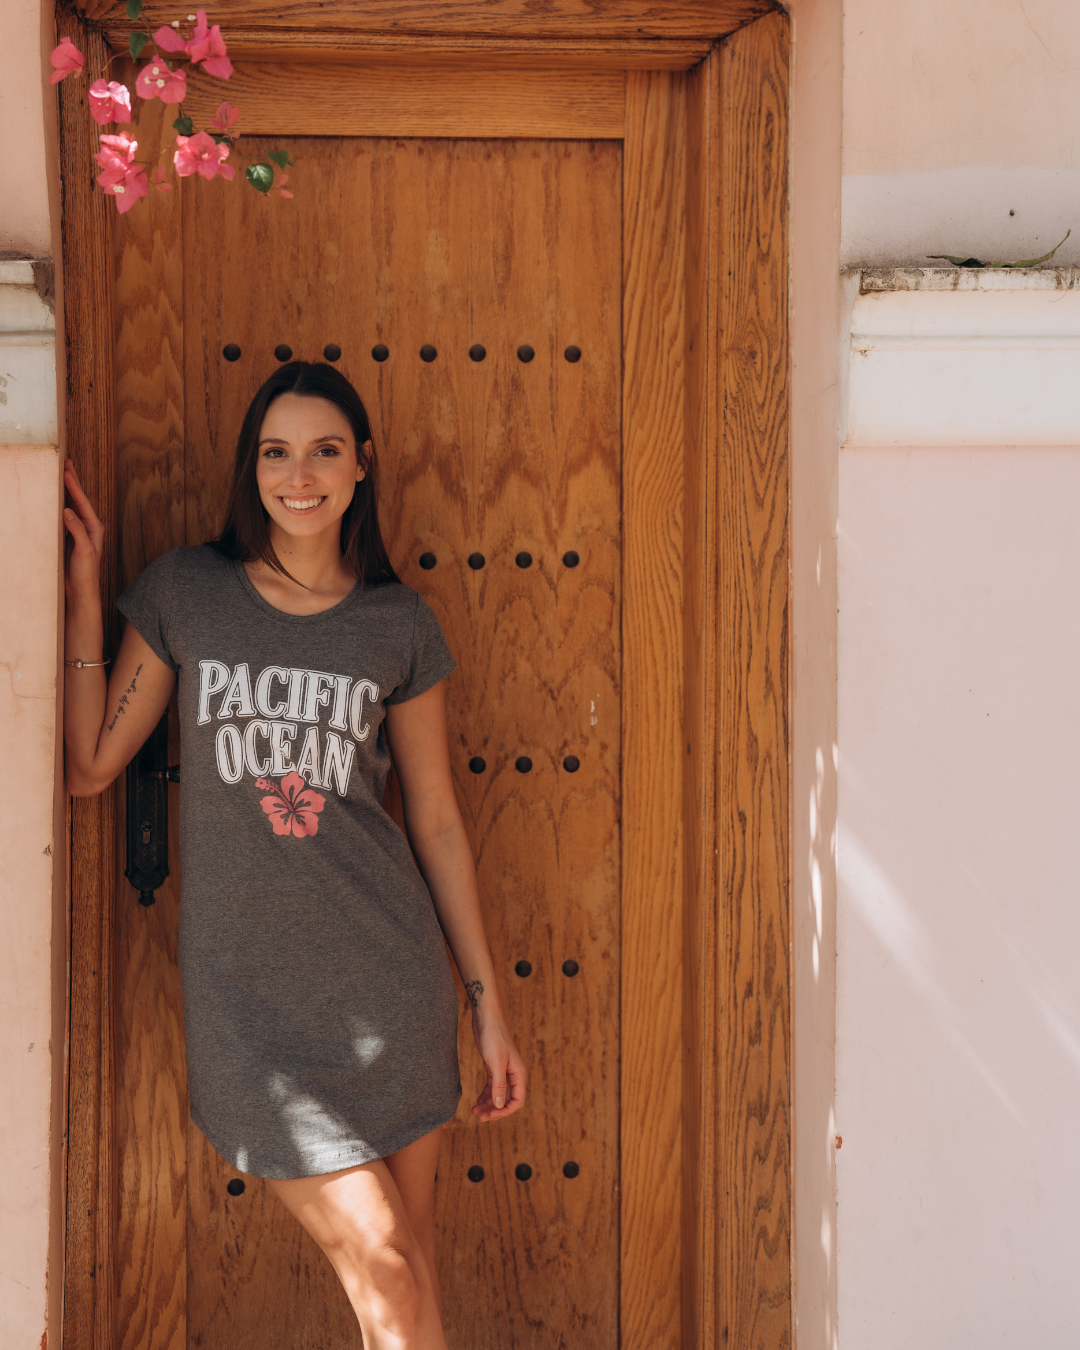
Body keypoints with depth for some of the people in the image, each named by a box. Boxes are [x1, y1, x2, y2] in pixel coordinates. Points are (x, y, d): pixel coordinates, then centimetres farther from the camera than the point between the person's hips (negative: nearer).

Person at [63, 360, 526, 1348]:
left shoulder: (399, 624, 3)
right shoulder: (184, 592, 1)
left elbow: (436, 821, 7)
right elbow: (89, 766, 0)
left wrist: (487, 1002, 6)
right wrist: (84, 591, -4)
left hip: (388, 975, 2)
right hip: (250, 989, -1)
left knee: (409, 1270, 8)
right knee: (380, 1267, -4)